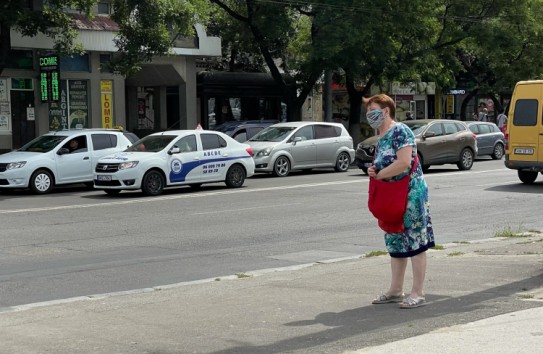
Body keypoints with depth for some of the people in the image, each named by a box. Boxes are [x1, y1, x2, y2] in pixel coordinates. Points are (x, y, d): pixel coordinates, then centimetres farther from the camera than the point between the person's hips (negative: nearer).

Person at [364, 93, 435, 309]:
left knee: (415, 243, -4)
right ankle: (396, 291, 23)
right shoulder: (380, 138, 14)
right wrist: (373, 171, 4)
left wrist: (379, 174, -13)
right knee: (395, 243, 14)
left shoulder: (400, 131, -13)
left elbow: (404, 163, -24)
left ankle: (417, 293, 0)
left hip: (411, 193, -10)